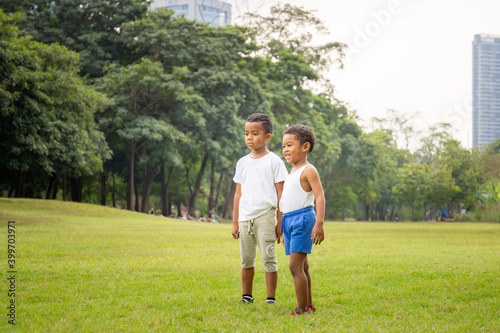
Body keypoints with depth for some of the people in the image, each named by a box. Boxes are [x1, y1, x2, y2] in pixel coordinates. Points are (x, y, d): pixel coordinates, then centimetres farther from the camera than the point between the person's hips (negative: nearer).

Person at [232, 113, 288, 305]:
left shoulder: (273, 161, -1)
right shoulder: (243, 162, 13)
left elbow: (281, 194, -1)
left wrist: (280, 222, -6)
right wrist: (235, 222, 14)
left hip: (265, 216, -5)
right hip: (245, 217, 5)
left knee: (268, 258, -5)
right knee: (246, 259, 9)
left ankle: (271, 298, 3)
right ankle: (246, 296, 20)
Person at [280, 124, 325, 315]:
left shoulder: (308, 171, -8)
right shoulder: (292, 173, 20)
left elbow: (320, 197, -16)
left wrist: (319, 224, -26)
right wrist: (284, 231, 28)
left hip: (302, 219, -9)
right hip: (289, 221, 9)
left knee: (295, 266, -15)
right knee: (302, 267, 11)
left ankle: (302, 309, -14)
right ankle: (308, 306, 17)